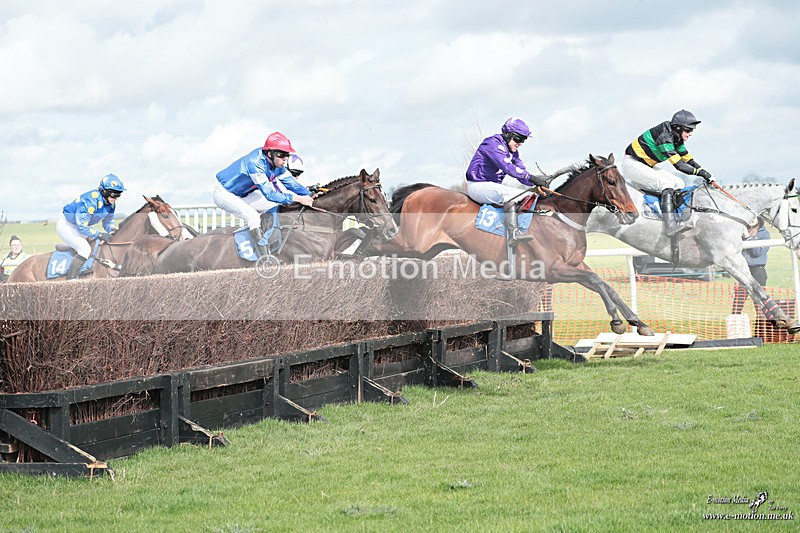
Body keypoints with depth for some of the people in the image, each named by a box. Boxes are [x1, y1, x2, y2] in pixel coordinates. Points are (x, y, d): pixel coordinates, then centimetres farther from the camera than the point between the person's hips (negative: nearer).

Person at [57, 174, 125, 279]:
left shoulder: (111, 204, -6)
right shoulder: (90, 201, -34)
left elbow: (108, 221, 10)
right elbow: (82, 227, -33)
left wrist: (112, 231, -12)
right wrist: (101, 235, -31)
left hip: (81, 226, 10)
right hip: (66, 226, -10)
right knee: (85, 249, -26)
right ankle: (71, 278, -24)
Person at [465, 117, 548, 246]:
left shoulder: (512, 150, 9)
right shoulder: (493, 144, -21)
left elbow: (521, 171, 3)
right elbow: (507, 167, -33)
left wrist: (537, 184, -14)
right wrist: (532, 178, -38)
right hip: (478, 186, -10)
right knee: (511, 195, -31)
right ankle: (513, 234, -39)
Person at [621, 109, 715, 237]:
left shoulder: (677, 138, 3)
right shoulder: (664, 135, -27)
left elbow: (688, 159, 11)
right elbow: (679, 164, -30)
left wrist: (704, 173, 0)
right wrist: (700, 172, -24)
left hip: (646, 166, 11)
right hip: (631, 163, -11)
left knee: (678, 184, 1)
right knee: (666, 184, -28)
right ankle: (670, 225, -41)